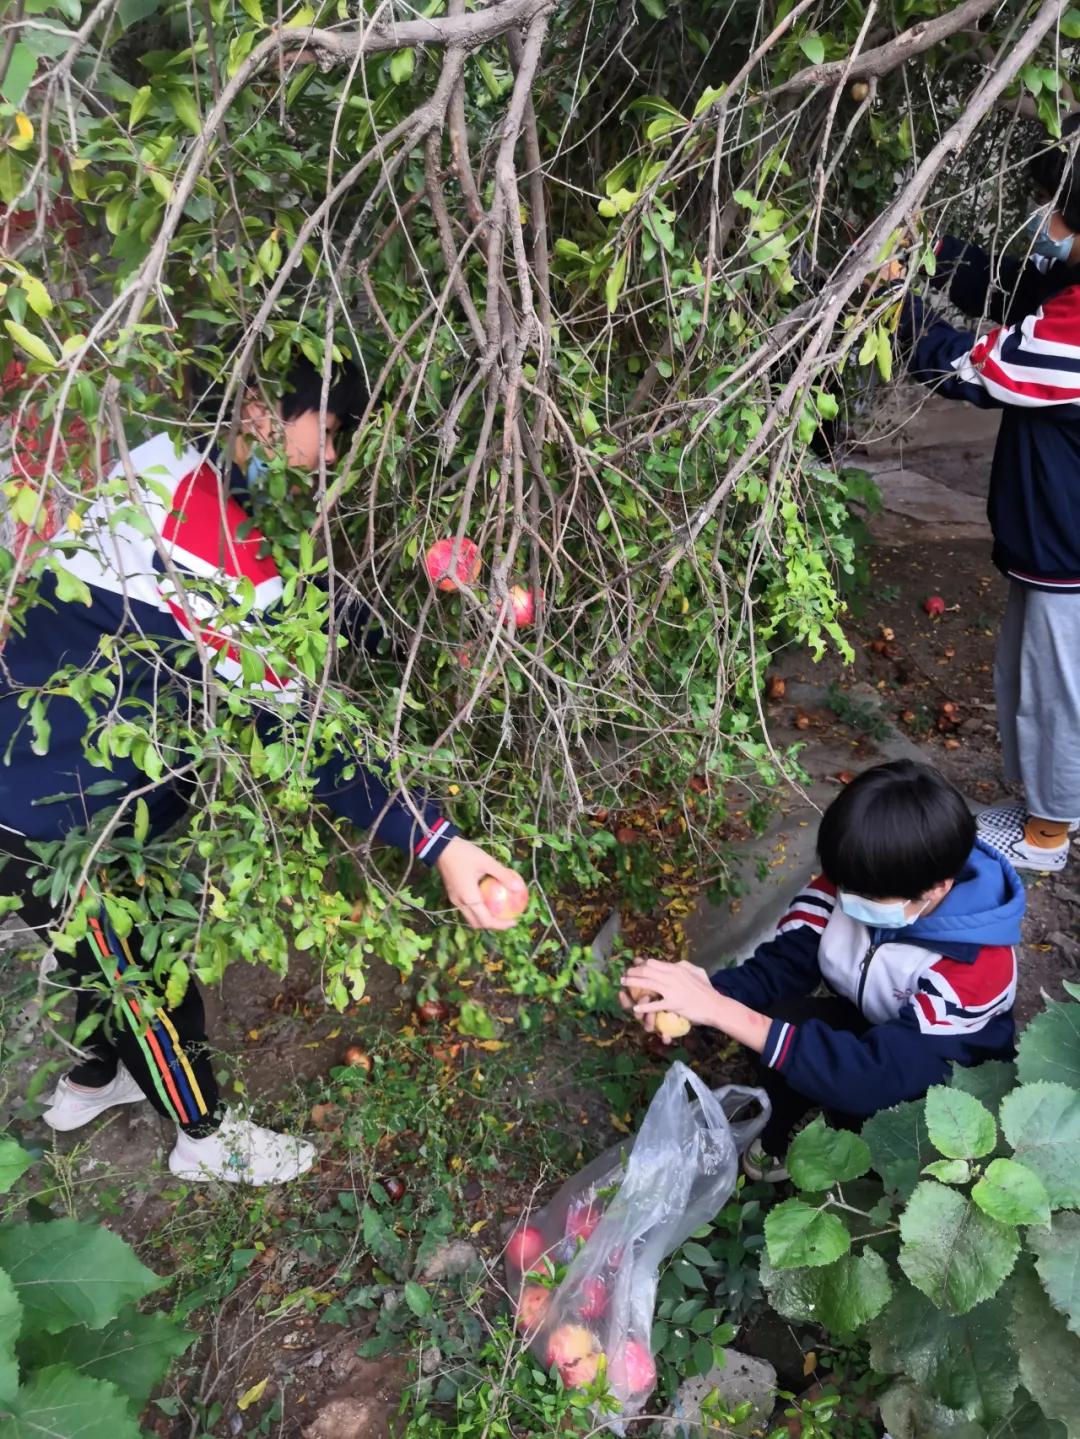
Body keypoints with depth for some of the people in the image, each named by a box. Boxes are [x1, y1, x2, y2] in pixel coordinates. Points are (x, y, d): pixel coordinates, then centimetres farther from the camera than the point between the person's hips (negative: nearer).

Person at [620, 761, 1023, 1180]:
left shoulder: (978, 967, -37)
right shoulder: (855, 880, -22)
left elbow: (877, 1075, -44)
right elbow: (780, 964, -19)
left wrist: (721, 1011, -49)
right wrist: (704, 996, -42)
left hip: (946, 1083, -4)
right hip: (866, 1029, 4)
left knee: (857, 1094, -34)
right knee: (777, 1016, -27)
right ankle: (779, 1138, 2)